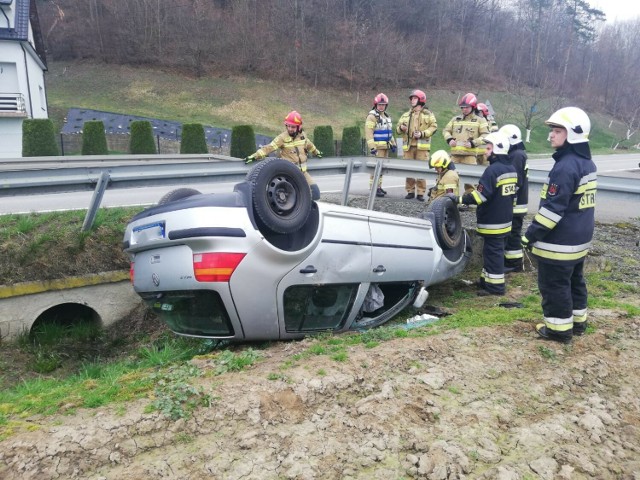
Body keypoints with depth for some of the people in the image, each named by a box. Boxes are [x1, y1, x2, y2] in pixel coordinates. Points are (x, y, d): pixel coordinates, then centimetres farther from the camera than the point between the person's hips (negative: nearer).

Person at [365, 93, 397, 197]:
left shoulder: (387, 116, 19)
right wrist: (372, 147, -23)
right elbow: (368, 132, -16)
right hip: (377, 147, -8)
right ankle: (374, 188, -9)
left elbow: (390, 131, 27)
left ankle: (379, 186, 18)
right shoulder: (372, 116, -8)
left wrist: (393, 143, 20)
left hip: (385, 146, 8)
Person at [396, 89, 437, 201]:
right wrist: (401, 128, -6)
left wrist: (422, 134, -13)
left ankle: (421, 193, 1)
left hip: (422, 146, -4)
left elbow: (434, 127, -1)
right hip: (408, 146, 4)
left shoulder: (428, 114, 7)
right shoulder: (406, 115, 17)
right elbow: (398, 130, 17)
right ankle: (410, 191, 12)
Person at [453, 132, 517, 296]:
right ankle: (487, 280, 27)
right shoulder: (511, 169, 11)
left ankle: (496, 285, 5)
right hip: (504, 219, 10)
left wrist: (461, 199, -20)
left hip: (492, 222, -10)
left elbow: (481, 195, -25)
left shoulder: (493, 170, -20)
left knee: (493, 252, -2)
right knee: (492, 250, 18)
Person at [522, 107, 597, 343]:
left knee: (554, 285, 2)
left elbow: (552, 208, -24)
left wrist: (531, 235, -18)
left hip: (559, 241, -10)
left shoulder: (565, 166, -22)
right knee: (574, 280, 21)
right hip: (580, 239, 10)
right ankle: (577, 321, 33)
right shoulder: (588, 163, 10)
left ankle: (559, 328, 12)